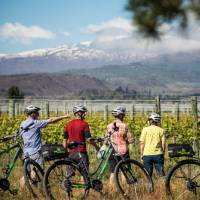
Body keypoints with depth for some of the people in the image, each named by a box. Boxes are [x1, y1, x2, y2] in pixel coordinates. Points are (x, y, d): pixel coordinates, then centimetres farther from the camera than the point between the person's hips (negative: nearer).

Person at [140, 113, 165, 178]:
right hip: (158, 154, 1)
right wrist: (163, 153, 11)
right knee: (161, 173, 4)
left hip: (147, 154, 0)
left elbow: (142, 143, -2)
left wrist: (141, 155, 5)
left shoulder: (145, 129, 1)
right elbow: (163, 143, 0)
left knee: (148, 175, 7)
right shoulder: (161, 130, 4)